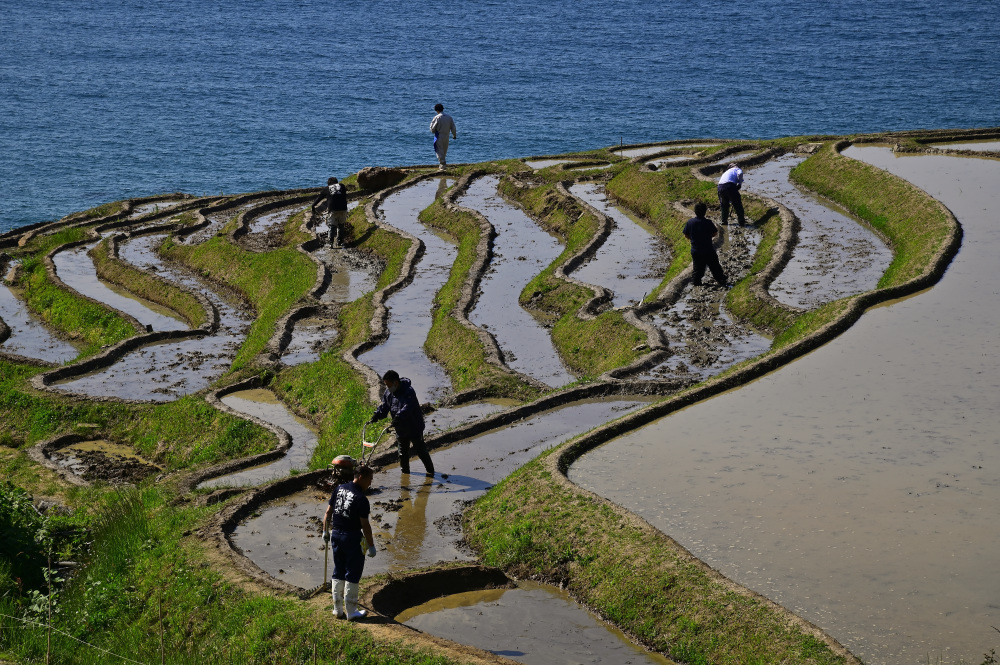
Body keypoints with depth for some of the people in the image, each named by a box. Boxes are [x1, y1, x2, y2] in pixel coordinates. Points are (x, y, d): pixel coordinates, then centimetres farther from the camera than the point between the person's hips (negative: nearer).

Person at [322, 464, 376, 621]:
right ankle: (351, 612, 7)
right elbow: (365, 525, -16)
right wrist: (371, 545, -8)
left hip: (336, 534, 7)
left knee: (338, 573, 16)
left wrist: (325, 531, 19)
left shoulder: (339, 489, 3)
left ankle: (338, 609, 21)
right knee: (352, 575, 3)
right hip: (352, 537, -7)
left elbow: (328, 512, 8)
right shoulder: (361, 499, -18)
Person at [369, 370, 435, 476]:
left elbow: (407, 407, -36)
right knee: (402, 451, 16)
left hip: (414, 427, -7)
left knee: (419, 450, 0)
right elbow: (384, 406, 5)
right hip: (400, 428, 7)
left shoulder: (408, 391, -24)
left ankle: (430, 470, 14)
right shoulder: (388, 393, 0)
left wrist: (398, 418, -48)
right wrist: (376, 416, -14)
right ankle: (405, 470, 31)